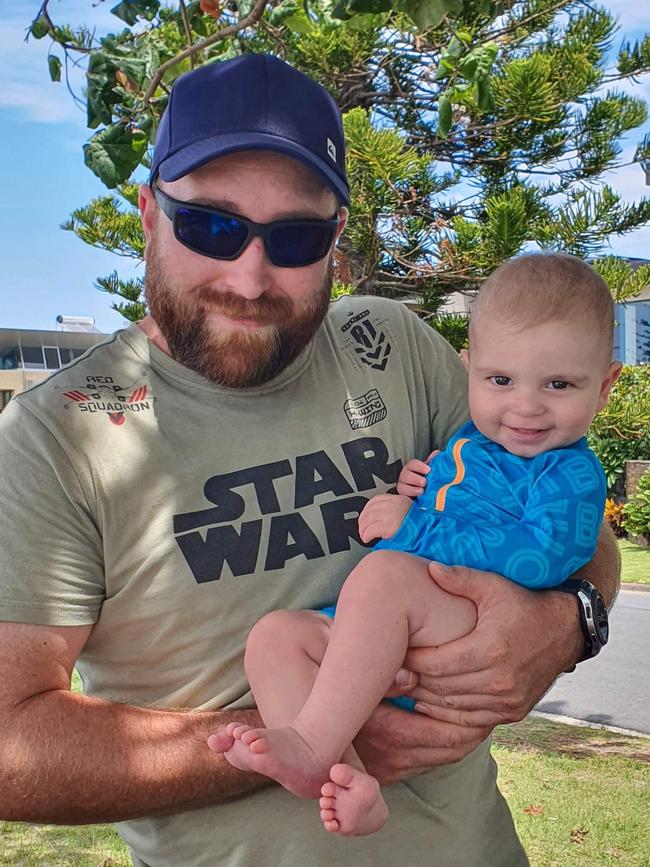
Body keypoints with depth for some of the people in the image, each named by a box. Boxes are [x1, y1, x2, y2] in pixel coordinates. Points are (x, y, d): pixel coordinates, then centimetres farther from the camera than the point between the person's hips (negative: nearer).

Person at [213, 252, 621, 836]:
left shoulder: (572, 474, -3)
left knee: (385, 574, -34)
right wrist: (410, 489, 12)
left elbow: (544, 557, -22)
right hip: (392, 636, 8)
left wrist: (414, 528, -15)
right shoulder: (468, 442, 21)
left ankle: (311, 745, -31)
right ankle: (348, 784, -30)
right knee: (274, 633, -11)